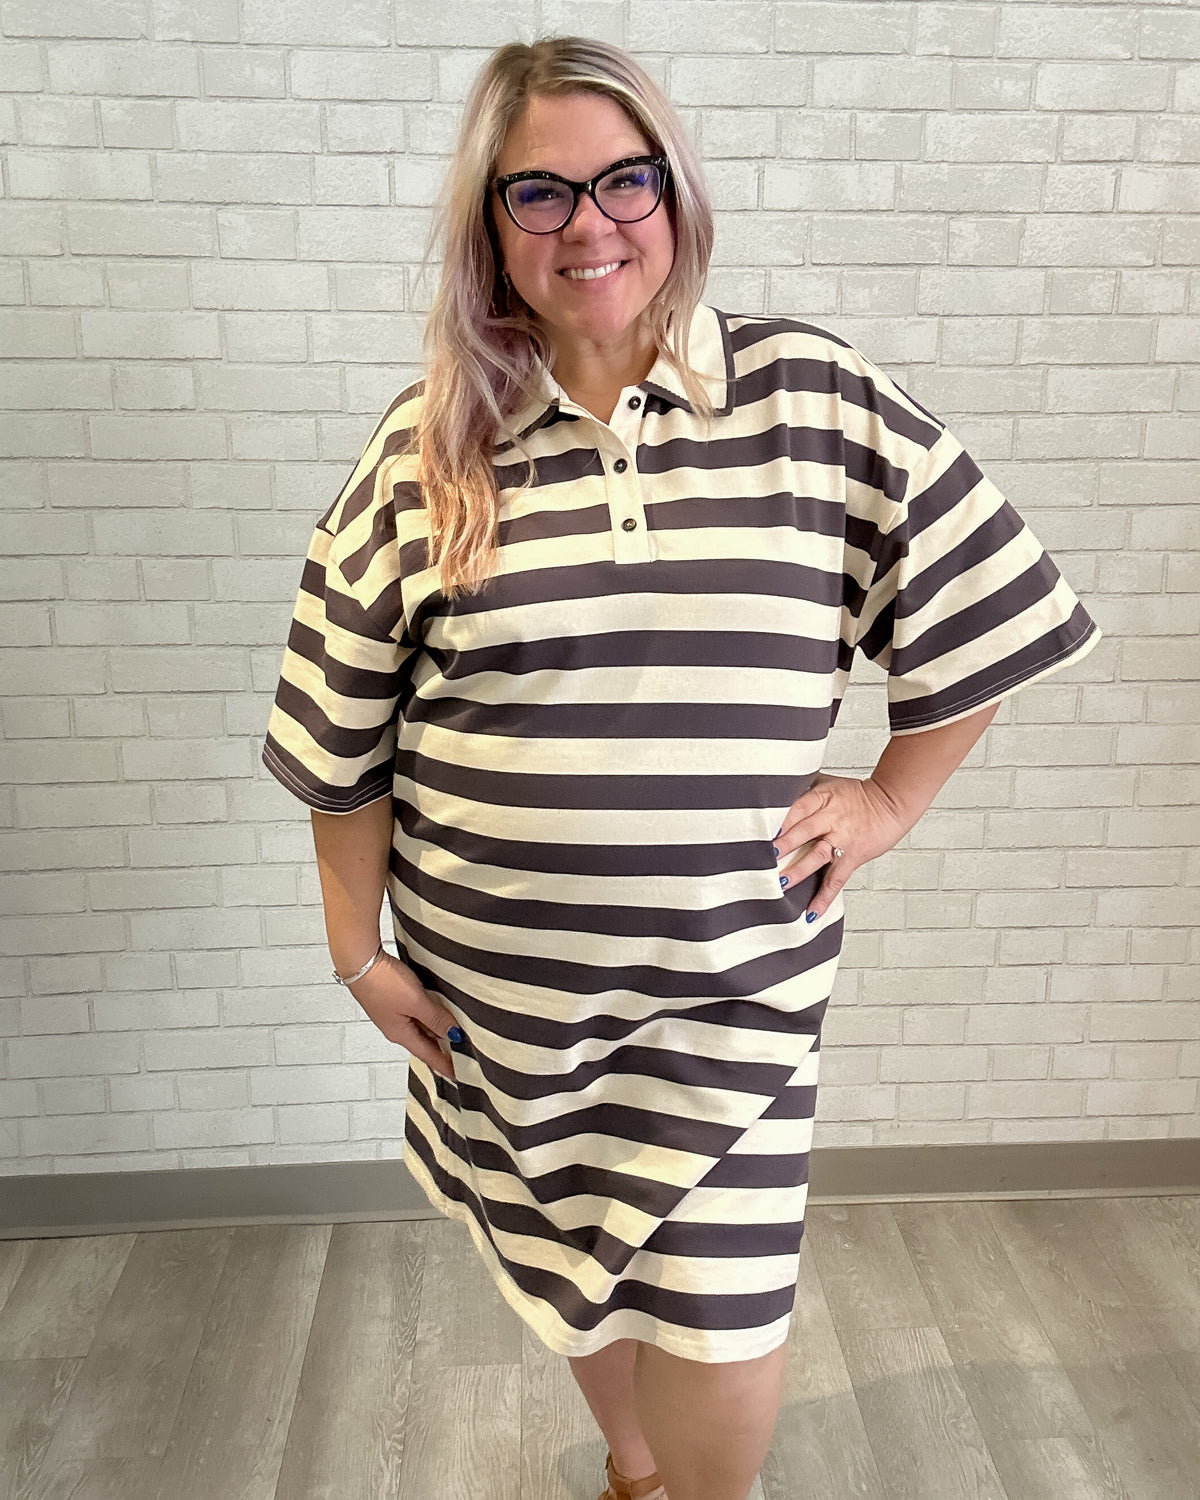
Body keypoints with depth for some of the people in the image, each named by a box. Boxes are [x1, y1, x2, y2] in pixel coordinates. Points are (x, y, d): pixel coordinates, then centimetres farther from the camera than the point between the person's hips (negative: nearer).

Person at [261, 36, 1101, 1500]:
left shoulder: (816, 401, -6)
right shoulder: (426, 445, -4)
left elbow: (974, 606, 3)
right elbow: (344, 728, 1)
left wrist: (894, 796, 1)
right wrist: (358, 946, 4)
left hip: (732, 975, -1)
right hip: (491, 979, 2)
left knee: (719, 1320, 3)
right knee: (564, 1258, 23)